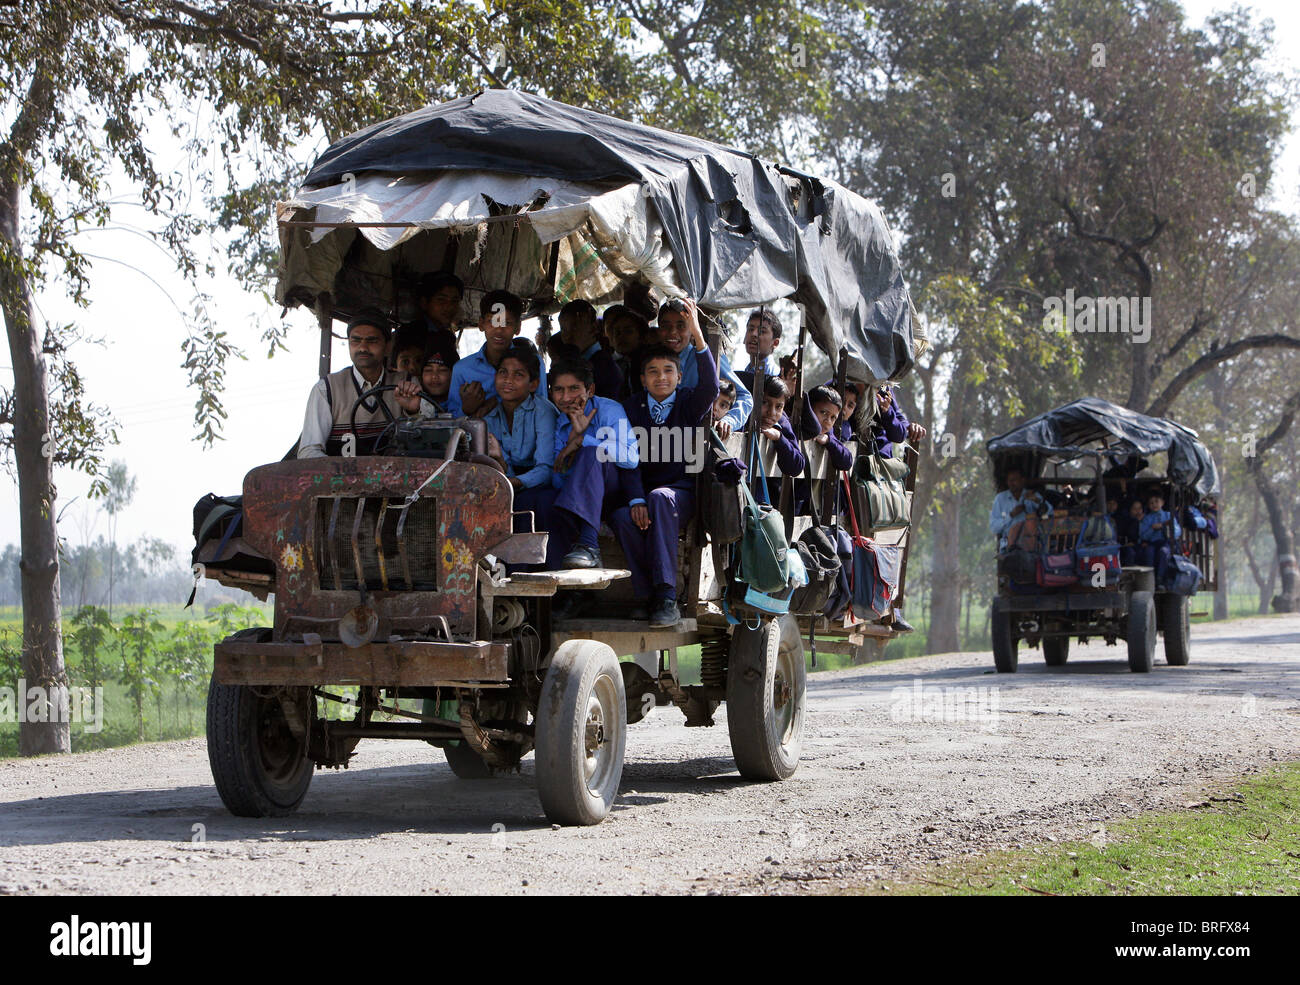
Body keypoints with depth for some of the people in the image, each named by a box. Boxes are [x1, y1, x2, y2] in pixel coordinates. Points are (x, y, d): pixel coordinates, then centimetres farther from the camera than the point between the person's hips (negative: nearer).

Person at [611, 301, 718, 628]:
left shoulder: (690, 402, 6)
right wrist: (636, 500, -18)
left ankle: (666, 597, -39)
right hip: (644, 491, 2)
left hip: (683, 491, -2)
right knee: (622, 517, -31)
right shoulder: (631, 408, 11)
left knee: (660, 498, -36)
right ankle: (647, 596, -24)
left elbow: (710, 387, -19)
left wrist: (698, 337, -30)